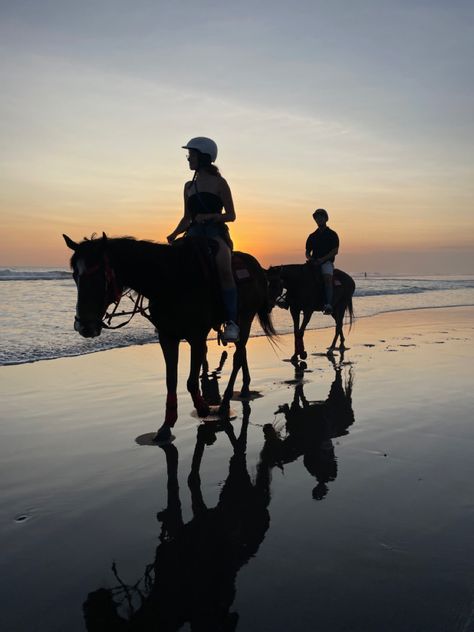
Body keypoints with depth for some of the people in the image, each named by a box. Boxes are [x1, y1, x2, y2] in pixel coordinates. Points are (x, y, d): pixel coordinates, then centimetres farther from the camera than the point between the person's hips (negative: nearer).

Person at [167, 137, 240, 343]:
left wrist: (208, 216, -15)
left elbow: (231, 215, 3)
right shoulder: (189, 186, 20)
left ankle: (231, 321, -34)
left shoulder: (219, 183, 5)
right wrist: (175, 234, 3)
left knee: (224, 267, -33)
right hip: (194, 233, 6)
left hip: (216, 232, -6)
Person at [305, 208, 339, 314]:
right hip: (314, 262, 5)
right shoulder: (312, 236, 18)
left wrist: (322, 259, -15)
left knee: (327, 278, -31)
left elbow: (335, 250, -3)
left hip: (327, 262, -5)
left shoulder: (332, 234, 6)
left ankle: (328, 304, -43)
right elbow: (307, 251, 19)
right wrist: (309, 258, -5)